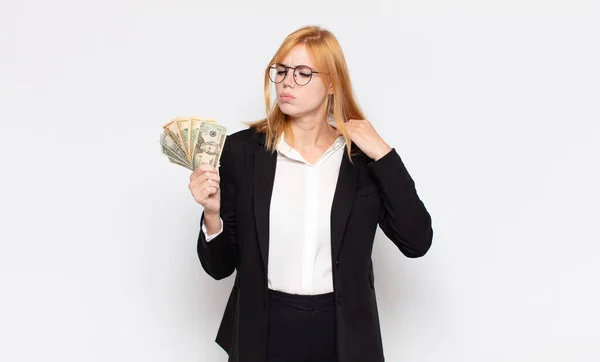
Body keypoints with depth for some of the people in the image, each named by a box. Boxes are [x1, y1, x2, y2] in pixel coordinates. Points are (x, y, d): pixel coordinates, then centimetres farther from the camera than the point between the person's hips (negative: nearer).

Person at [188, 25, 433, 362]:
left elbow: (417, 242, -11)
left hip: (344, 332, 1)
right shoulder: (243, 149, -5)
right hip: (265, 331, 0)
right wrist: (212, 213, -21)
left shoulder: (363, 154, -3)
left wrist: (384, 154, -14)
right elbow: (220, 265, -2)